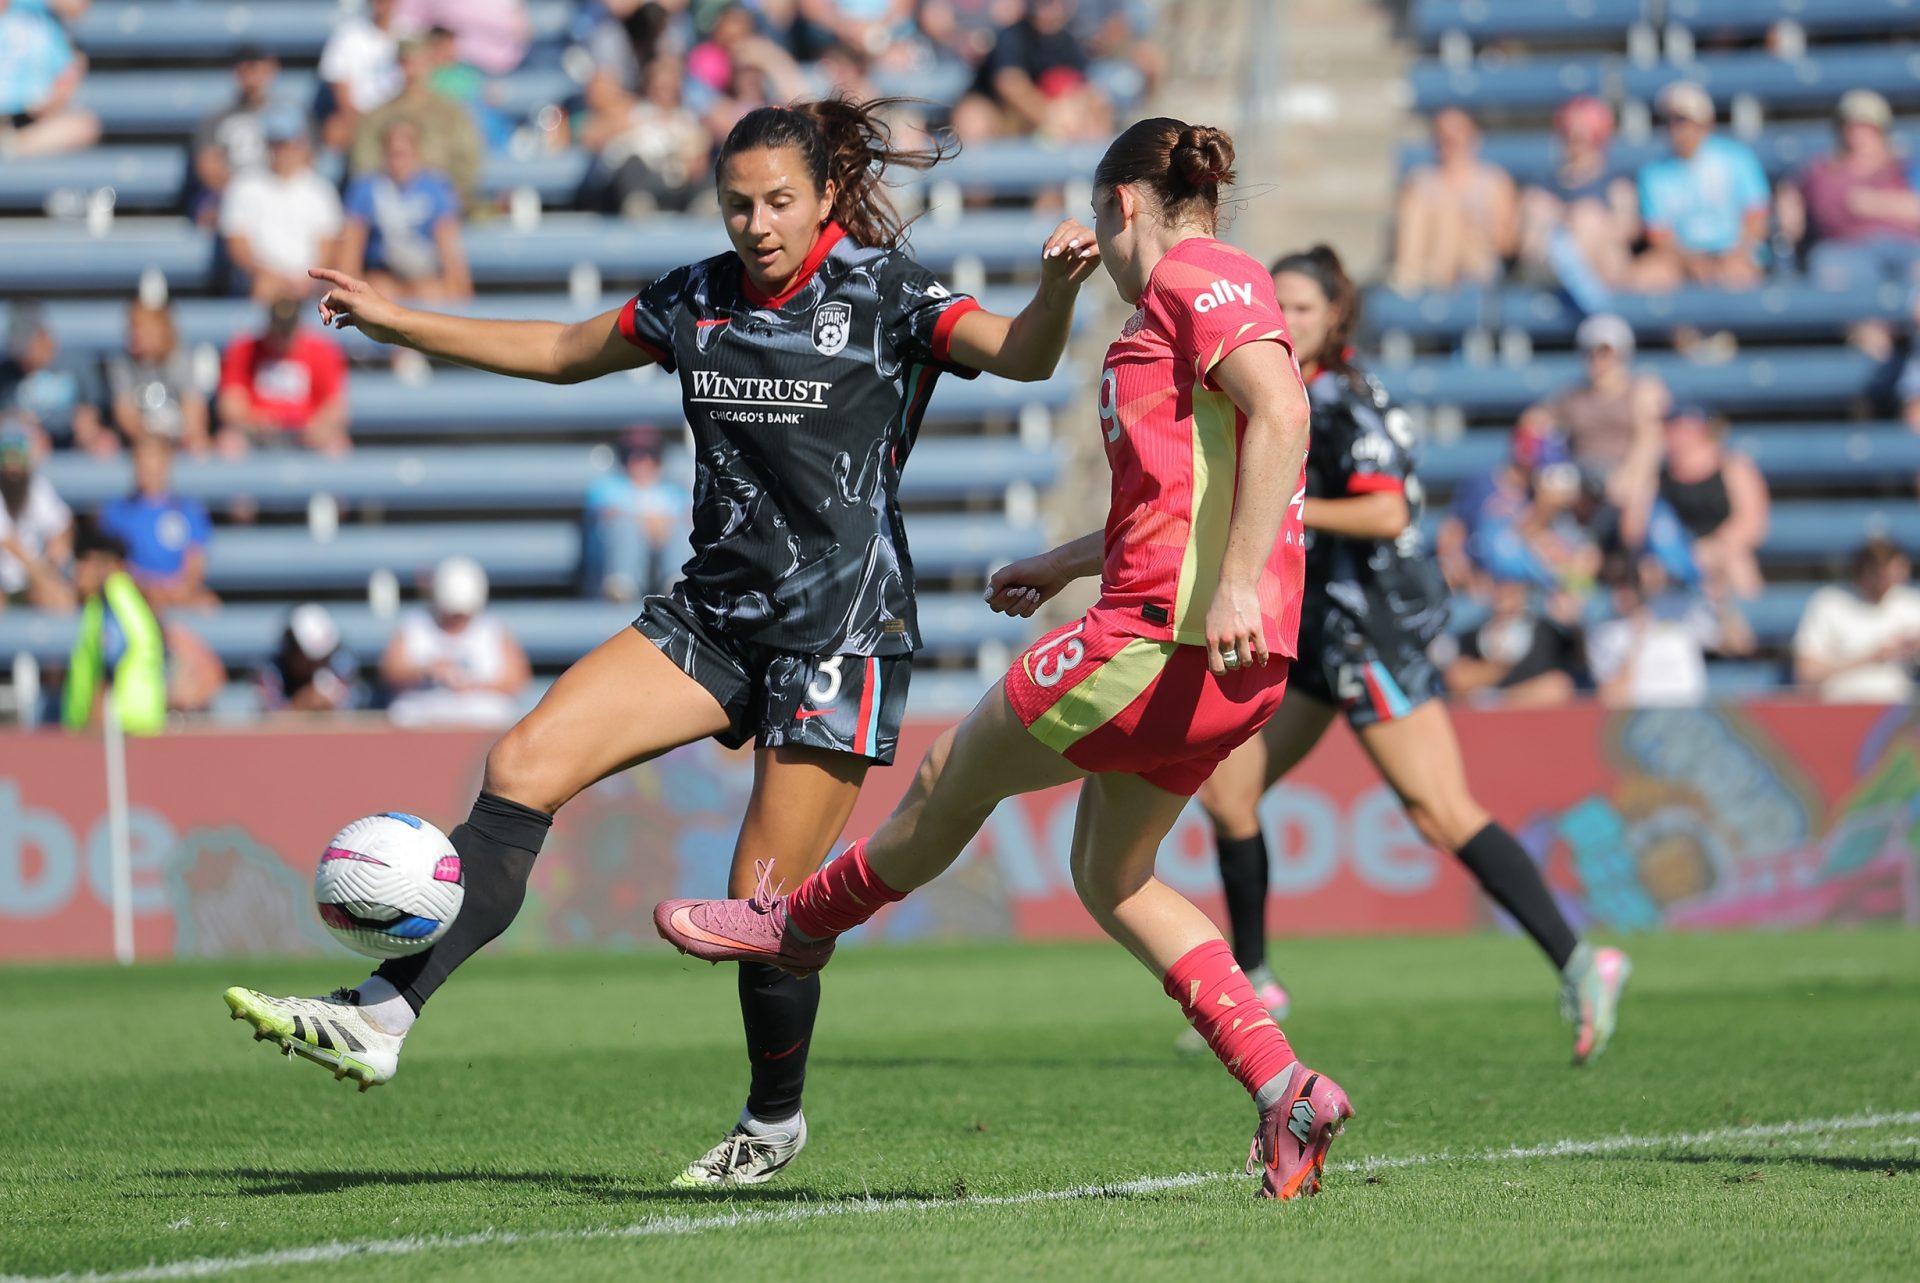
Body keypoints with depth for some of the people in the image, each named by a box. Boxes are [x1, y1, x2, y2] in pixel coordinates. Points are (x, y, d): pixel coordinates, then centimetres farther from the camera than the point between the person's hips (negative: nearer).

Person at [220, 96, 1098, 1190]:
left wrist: (1061, 286, -42)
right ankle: (382, 1018, -17)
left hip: (845, 631, -6)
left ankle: (776, 1120, 22)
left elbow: (1024, 357, -20)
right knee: (523, 767, -11)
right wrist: (397, 321, 22)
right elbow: (562, 353, 23)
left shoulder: (883, 292, -7)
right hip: (718, 613, 6)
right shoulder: (699, 300, 9)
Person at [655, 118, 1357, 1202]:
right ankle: (1285, 1092, 6)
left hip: (1167, 634, -10)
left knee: (957, 774, 9)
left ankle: (804, 921, 31)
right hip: (1223, 663, 10)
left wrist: (1239, 582, -31)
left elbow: (1282, 411, -24)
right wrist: (1064, 566, 39)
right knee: (1113, 880, 16)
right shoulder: (1210, 291, 23)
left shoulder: (1193, 276, -8)